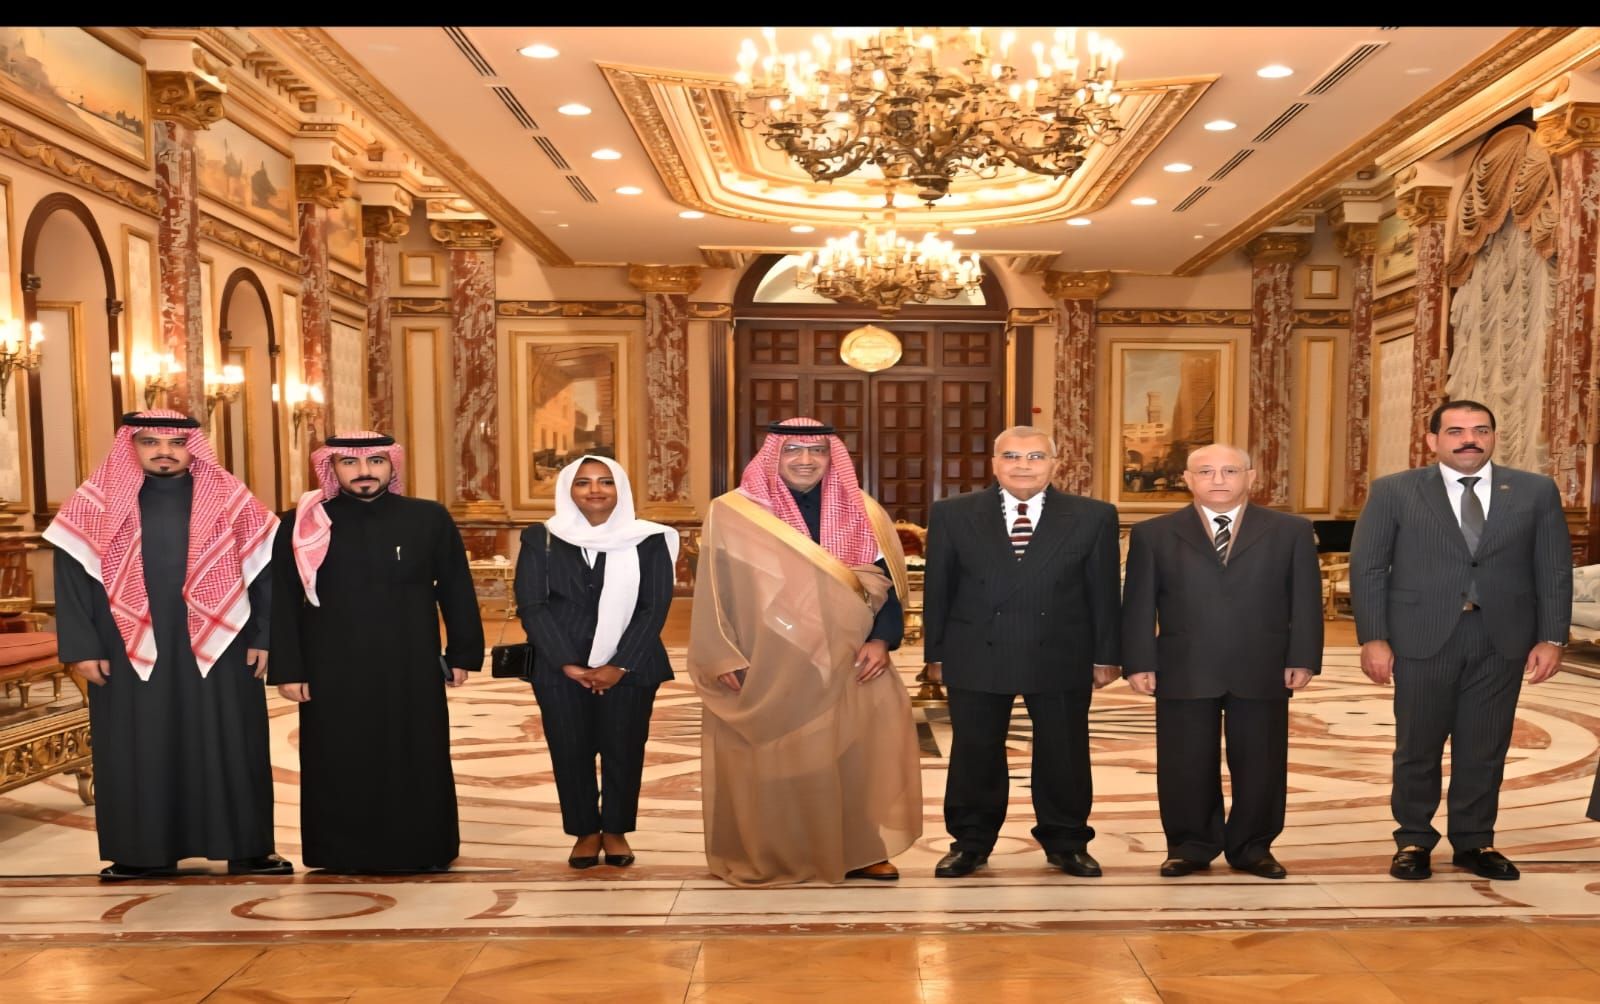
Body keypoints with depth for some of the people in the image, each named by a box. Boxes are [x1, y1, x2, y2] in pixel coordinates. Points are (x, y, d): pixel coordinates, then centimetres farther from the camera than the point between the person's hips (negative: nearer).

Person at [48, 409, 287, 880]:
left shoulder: (230, 500, 1)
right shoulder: (96, 503, 2)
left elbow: (265, 570, 2)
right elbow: (72, 578, 3)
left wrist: (264, 637, -3)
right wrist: (81, 646, -3)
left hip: (219, 647, 0)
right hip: (130, 652, 1)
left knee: (228, 746, 5)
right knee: (138, 750, 8)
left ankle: (246, 849, 15)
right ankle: (145, 851, 22)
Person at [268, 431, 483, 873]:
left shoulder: (430, 519, 0)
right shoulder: (300, 525, -1)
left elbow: (457, 591, 5)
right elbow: (282, 602, 1)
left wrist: (463, 653, 5)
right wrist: (287, 668, -2)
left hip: (411, 671, 0)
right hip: (332, 674, 0)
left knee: (415, 763, 9)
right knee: (340, 768, 9)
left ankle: (420, 849, 24)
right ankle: (343, 853, 24)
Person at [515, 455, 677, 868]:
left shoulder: (648, 541, 0)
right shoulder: (540, 540, 3)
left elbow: (655, 607, -3)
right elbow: (531, 606, -2)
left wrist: (620, 665, -11)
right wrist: (568, 664, -10)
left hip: (629, 668, -1)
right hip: (561, 669, 1)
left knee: (623, 750, 5)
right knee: (570, 751, 6)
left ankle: (616, 831, 23)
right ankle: (586, 831, 23)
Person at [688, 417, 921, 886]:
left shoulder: (863, 513, 5)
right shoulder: (731, 514, -1)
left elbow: (888, 582, 5)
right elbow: (713, 592, -1)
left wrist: (881, 640, -9)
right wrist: (722, 658, -8)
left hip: (846, 664, 2)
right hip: (764, 667, -2)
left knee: (858, 752, 3)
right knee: (770, 761, 5)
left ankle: (859, 848, 19)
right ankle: (768, 856, 21)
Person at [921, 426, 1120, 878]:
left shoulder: (1093, 516, 1)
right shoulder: (952, 514, 1)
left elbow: (1103, 591, 3)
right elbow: (937, 588, 3)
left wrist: (1105, 655, 3)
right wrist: (936, 653, 3)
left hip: (1061, 660, 0)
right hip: (976, 658, 0)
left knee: (1064, 756, 10)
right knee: (975, 756, 9)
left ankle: (1066, 843, 28)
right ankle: (970, 842, 25)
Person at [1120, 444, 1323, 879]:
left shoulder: (1291, 531, 7)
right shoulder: (1153, 533, 5)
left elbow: (1305, 600, 5)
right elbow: (1138, 605, 2)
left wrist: (1303, 659, -3)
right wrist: (1138, 662, -5)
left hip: (1262, 673, 1)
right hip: (1183, 673, 0)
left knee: (1260, 766, 8)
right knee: (1185, 767, 5)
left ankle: (1252, 848, 24)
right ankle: (1189, 847, 20)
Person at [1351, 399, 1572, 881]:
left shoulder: (1536, 492, 6)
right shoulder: (1393, 491, -1)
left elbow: (1555, 571, 7)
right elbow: (1367, 568, -2)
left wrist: (1551, 639, 0)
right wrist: (1373, 638, -9)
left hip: (1502, 641, 2)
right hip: (1422, 638, -2)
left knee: (1485, 748, 9)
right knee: (1417, 747, 7)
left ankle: (1475, 842, 25)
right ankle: (1413, 841, 22)